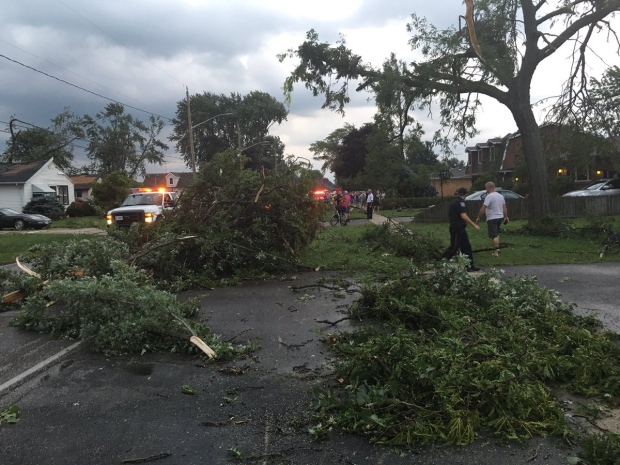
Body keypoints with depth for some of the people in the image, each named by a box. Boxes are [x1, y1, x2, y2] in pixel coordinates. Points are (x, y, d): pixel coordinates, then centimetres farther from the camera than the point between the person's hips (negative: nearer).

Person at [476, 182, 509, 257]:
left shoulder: (489, 196, -16)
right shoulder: (501, 196, 9)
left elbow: (483, 208, -20)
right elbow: (504, 207, 14)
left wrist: (478, 217, -11)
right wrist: (506, 217, 23)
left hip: (492, 219, -8)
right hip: (500, 217, 8)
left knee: (493, 236, -5)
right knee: (496, 234, 22)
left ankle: (496, 252, -5)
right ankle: (497, 248, 25)